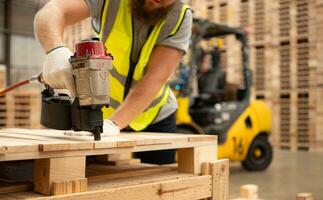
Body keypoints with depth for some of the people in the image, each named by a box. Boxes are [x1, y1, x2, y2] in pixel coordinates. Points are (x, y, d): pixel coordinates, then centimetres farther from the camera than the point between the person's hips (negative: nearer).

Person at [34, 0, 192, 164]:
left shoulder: (181, 19, -19)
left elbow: (154, 80, -28)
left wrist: (114, 123, -39)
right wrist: (55, 50, -53)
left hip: (155, 120, 0)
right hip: (103, 113, 0)